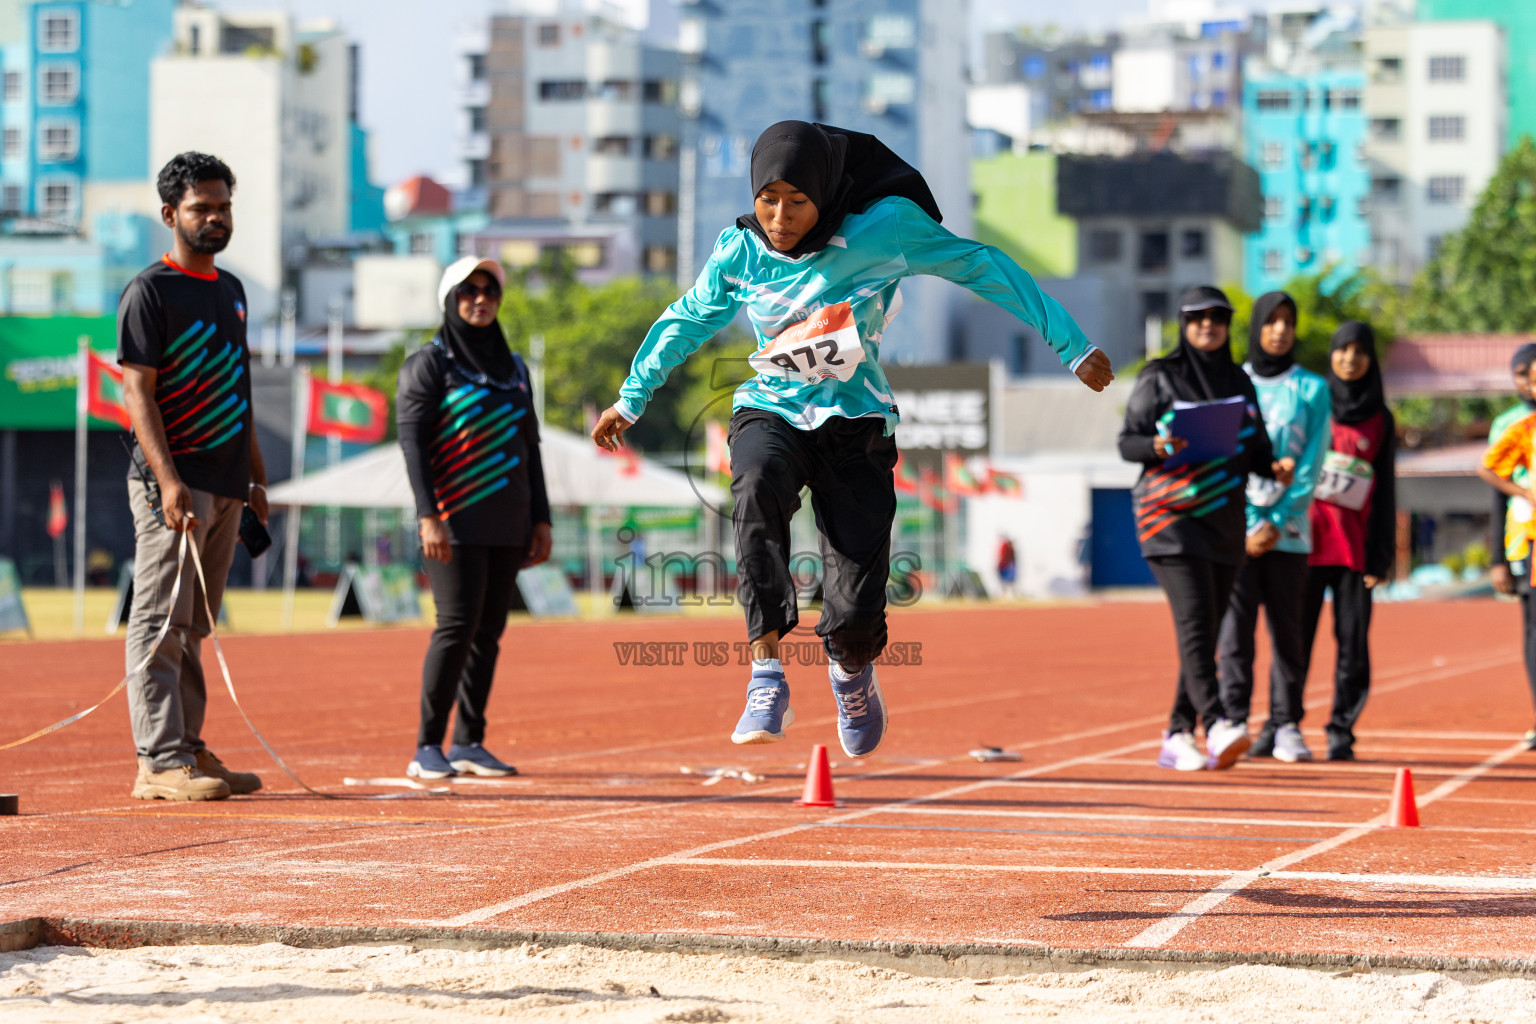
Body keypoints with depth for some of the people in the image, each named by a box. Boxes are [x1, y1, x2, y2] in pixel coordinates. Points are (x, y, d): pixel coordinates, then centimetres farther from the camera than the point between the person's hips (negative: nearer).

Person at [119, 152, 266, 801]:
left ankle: (188, 750, 16)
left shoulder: (230, 289, 18)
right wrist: (168, 480, -23)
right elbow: (138, 390, -13)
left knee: (193, 628, 12)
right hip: (174, 483, -8)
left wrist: (256, 475, 19)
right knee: (161, 624, -9)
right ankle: (159, 764, -11)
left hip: (226, 486, 8)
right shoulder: (149, 293, -6)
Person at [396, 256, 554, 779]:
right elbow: (412, 441, -7)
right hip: (456, 521, -6)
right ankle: (427, 748, -11)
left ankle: (469, 743, 10)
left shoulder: (513, 367, 17)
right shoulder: (428, 363, 0)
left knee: (489, 629, 4)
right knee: (458, 624, -14)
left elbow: (530, 447, 20)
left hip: (507, 523, 6)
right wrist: (428, 516, -17)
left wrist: (541, 519, 13)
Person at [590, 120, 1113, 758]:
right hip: (771, 412, 1)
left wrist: (1071, 346, -3)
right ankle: (766, 676, -35)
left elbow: (981, 268, -5)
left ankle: (852, 668, 32)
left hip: (855, 421, -1)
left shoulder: (885, 228, -14)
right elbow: (686, 321, 14)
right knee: (757, 489, -38)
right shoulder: (740, 253, -5)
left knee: (856, 618, -9)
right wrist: (631, 400, 26)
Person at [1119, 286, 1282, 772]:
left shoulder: (1240, 382, 14)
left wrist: (1274, 467, -5)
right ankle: (1216, 725, -32)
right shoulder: (1159, 378, 0)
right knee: (1194, 618, -20)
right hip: (1170, 514, -5)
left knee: (1208, 628, 5)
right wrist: (1157, 446, -23)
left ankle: (1179, 736, 11)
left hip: (1225, 518, 6)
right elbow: (1127, 442, -2)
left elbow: (1255, 448, 17)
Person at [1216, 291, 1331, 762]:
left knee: (1287, 627, 1)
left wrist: (1277, 522, -9)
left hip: (1289, 527, 0)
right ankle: (1232, 724, -4)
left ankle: (1285, 727, 5)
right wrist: (1251, 525, -7)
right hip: (1238, 524, 0)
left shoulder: (1311, 389, 7)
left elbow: (1311, 464, 1)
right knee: (1235, 626, -5)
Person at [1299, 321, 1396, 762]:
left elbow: (1385, 491, 9)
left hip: (1354, 540, 0)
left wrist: (1381, 555, 2)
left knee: (1353, 639, -3)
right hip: (1306, 535, 0)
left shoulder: (1380, 419, 11)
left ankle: (1342, 731, 4)